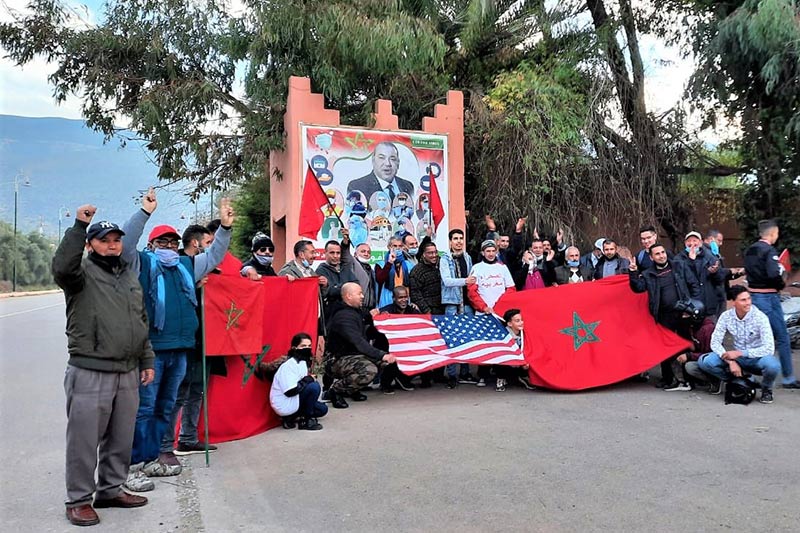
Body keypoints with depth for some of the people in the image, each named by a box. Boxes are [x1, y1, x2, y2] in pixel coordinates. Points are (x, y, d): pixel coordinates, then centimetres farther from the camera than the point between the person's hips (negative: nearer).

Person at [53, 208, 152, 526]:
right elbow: (62, 268, -30)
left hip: (128, 373, 6)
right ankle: (79, 500, 16)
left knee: (121, 438, 14)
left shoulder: (130, 276, 16)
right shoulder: (82, 273, -3)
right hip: (89, 373, -6)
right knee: (84, 440, 1)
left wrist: (147, 361, 17)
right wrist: (79, 226, -28)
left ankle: (111, 490, 30)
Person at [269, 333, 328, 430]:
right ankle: (306, 421, -10)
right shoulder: (289, 365, -21)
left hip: (293, 401, 10)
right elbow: (290, 391, -27)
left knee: (323, 409, 13)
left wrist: (308, 379, -5)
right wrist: (308, 379, -17)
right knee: (314, 386, -24)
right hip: (284, 405, -10)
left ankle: (290, 418, 10)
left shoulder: (303, 362, 8)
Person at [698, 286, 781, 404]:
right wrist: (730, 361, -24)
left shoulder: (760, 317, -17)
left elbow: (769, 348, -24)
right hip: (737, 358, 2)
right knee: (704, 361, -22)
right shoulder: (726, 316, -9)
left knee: (772, 365, -38)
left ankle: (766, 389, -1)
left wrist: (740, 353, -27)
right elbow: (715, 342, -10)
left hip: (757, 358, -2)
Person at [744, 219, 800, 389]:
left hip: (753, 294, 8)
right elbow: (774, 274, -24)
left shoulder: (750, 250, 11)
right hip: (768, 297, -8)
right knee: (782, 338, 1)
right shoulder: (769, 250, -14)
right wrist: (781, 284, -6)